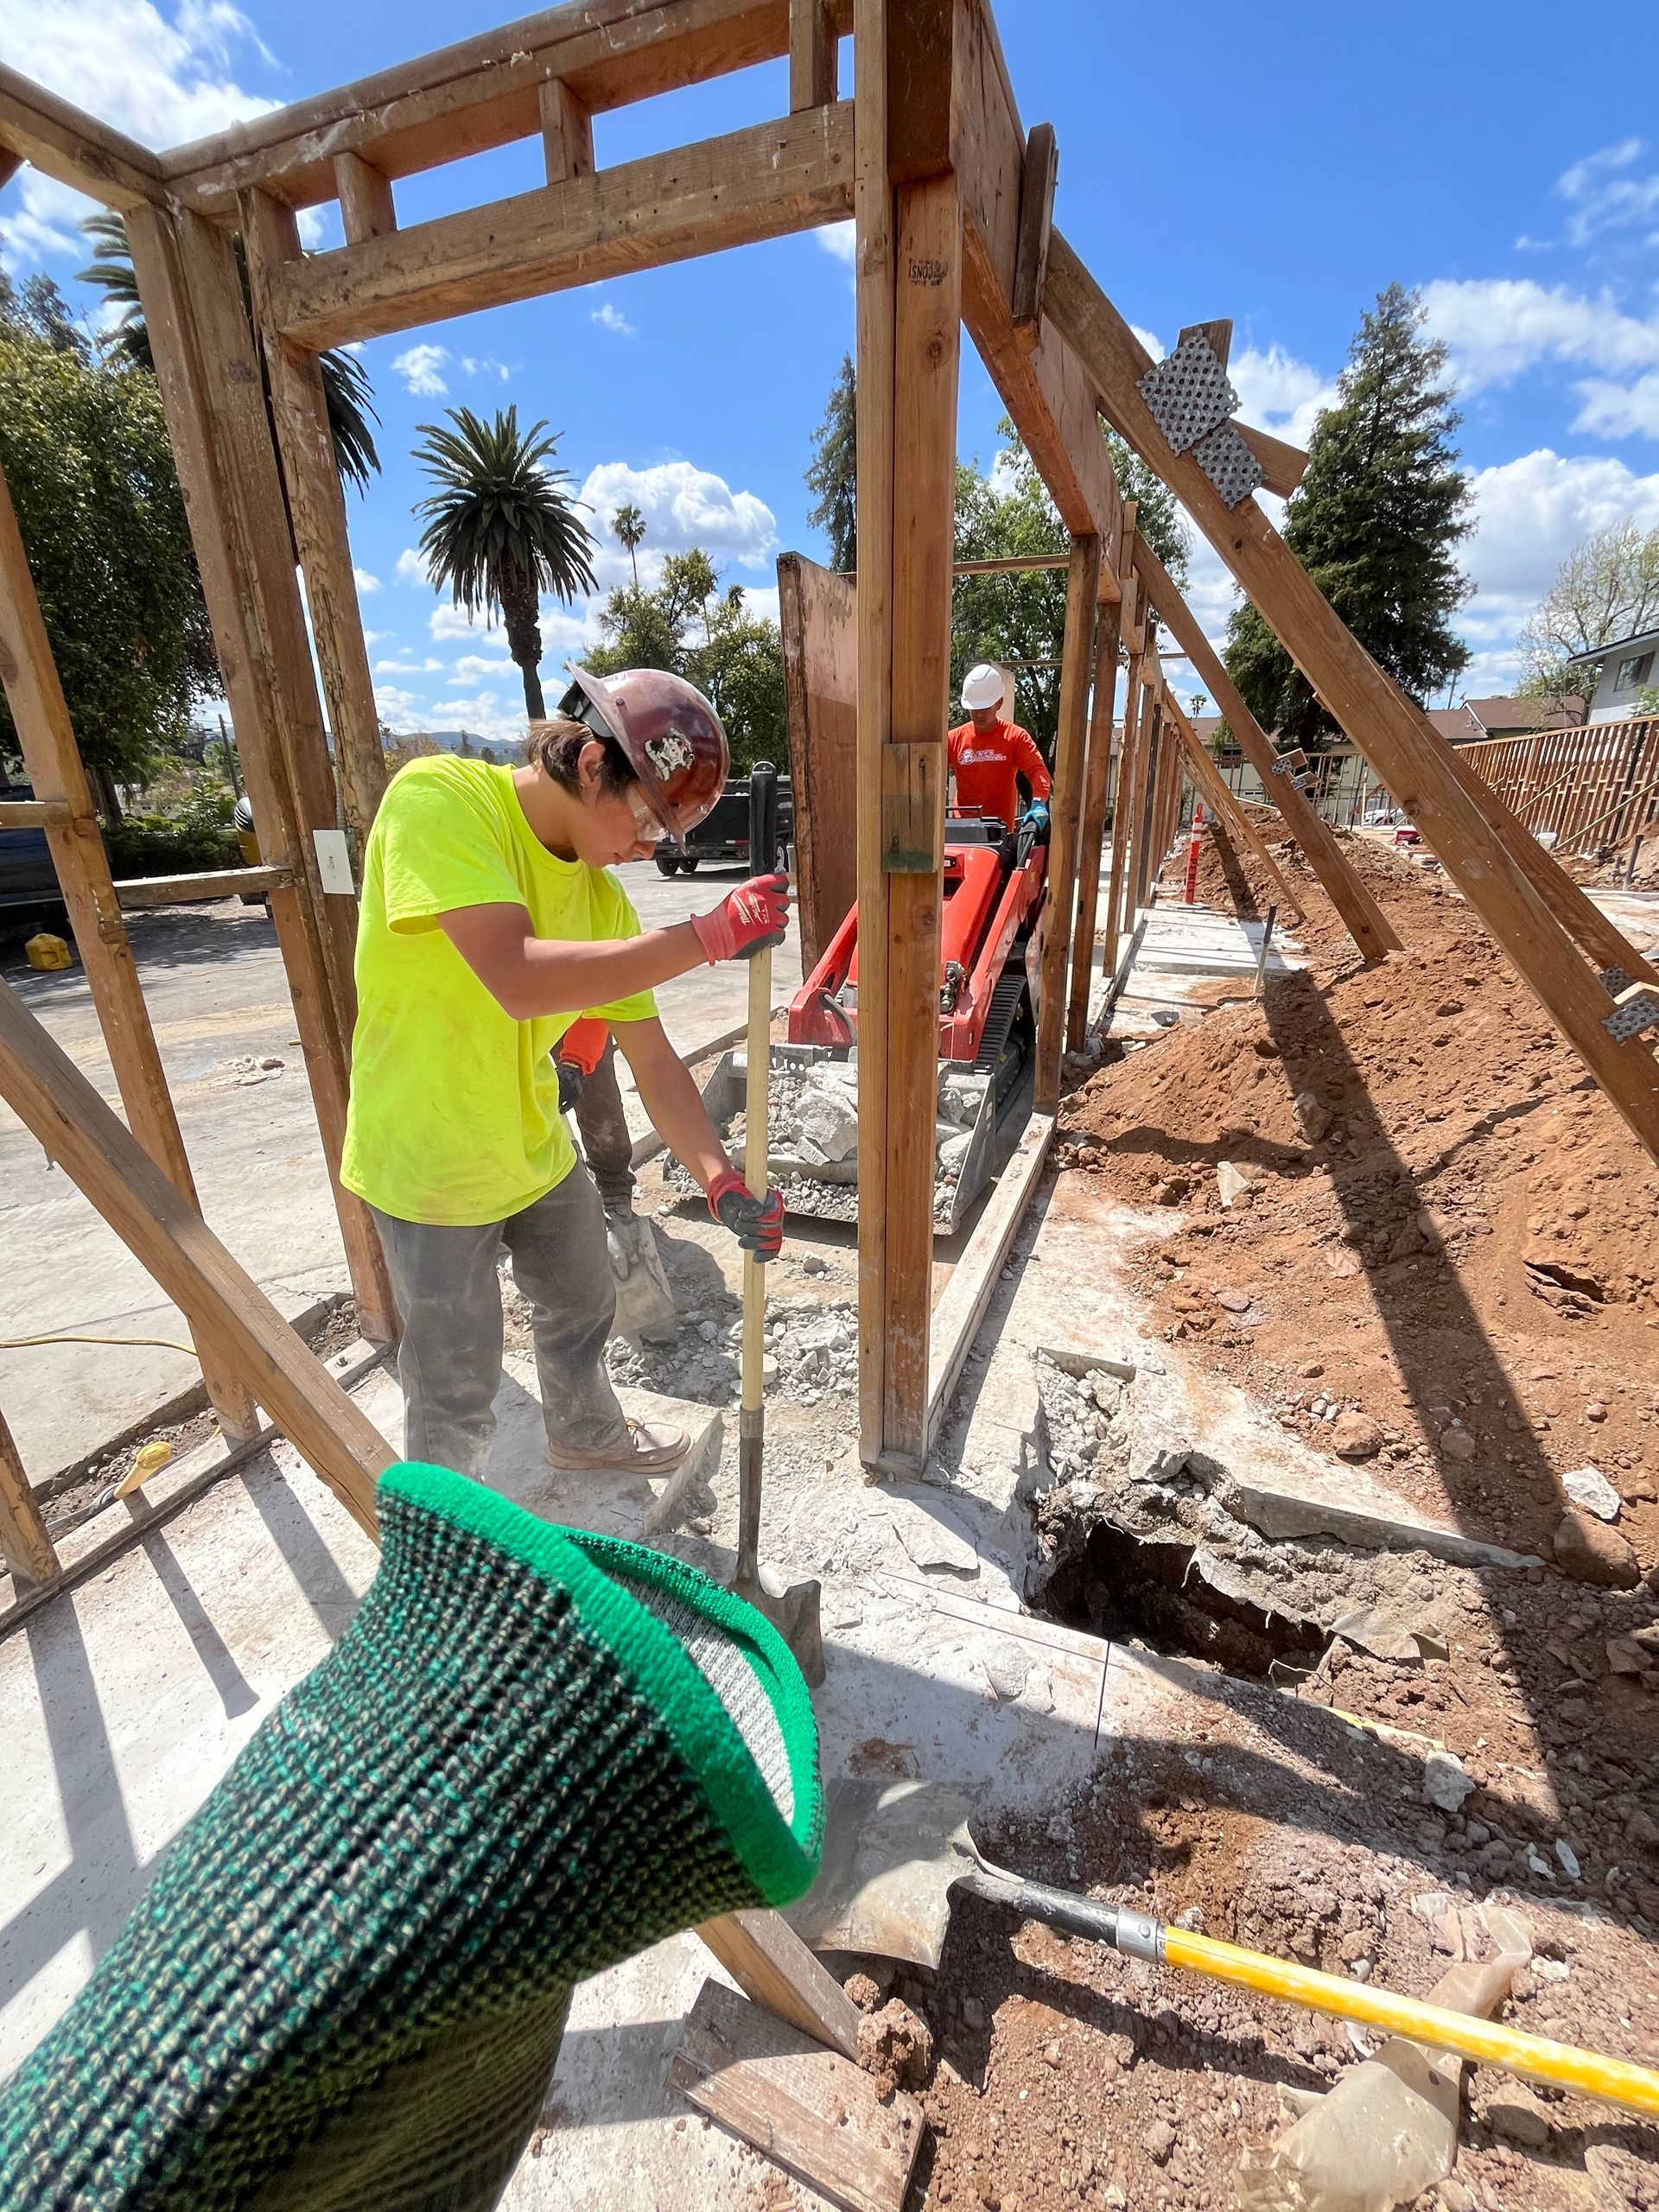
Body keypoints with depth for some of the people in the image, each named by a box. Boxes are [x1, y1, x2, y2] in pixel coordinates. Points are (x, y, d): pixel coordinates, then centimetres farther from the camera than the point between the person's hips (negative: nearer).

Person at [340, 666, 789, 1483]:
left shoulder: (603, 896, -5)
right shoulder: (438, 797, -23)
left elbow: (653, 1059, -4)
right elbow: (518, 979, -38)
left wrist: (721, 1180, -14)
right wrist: (711, 934, -36)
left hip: (538, 1153, 6)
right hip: (430, 1168, -6)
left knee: (582, 1311, 25)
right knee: (456, 1396, 10)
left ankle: (588, 1433, 55)